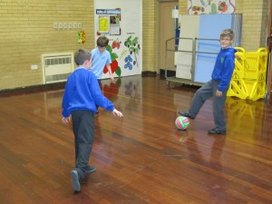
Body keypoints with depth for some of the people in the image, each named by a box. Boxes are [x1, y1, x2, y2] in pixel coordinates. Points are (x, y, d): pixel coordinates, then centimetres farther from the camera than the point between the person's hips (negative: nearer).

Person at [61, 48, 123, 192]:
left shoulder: (71, 77, 14)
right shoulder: (89, 75, -4)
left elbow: (66, 96, 20)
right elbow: (97, 95, -11)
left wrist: (65, 114, 33)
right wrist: (112, 108, -10)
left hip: (74, 112, 7)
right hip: (86, 111, -6)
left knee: (79, 140, 19)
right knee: (86, 141, -10)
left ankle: (83, 167, 31)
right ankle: (78, 170, -27)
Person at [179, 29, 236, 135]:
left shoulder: (229, 55, -22)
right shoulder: (222, 51, 4)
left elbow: (228, 73, -23)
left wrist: (221, 88, -21)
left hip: (221, 83, -9)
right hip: (214, 81, 9)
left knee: (218, 107, 2)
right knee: (199, 93, 16)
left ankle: (220, 128, 18)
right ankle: (191, 113, 31)